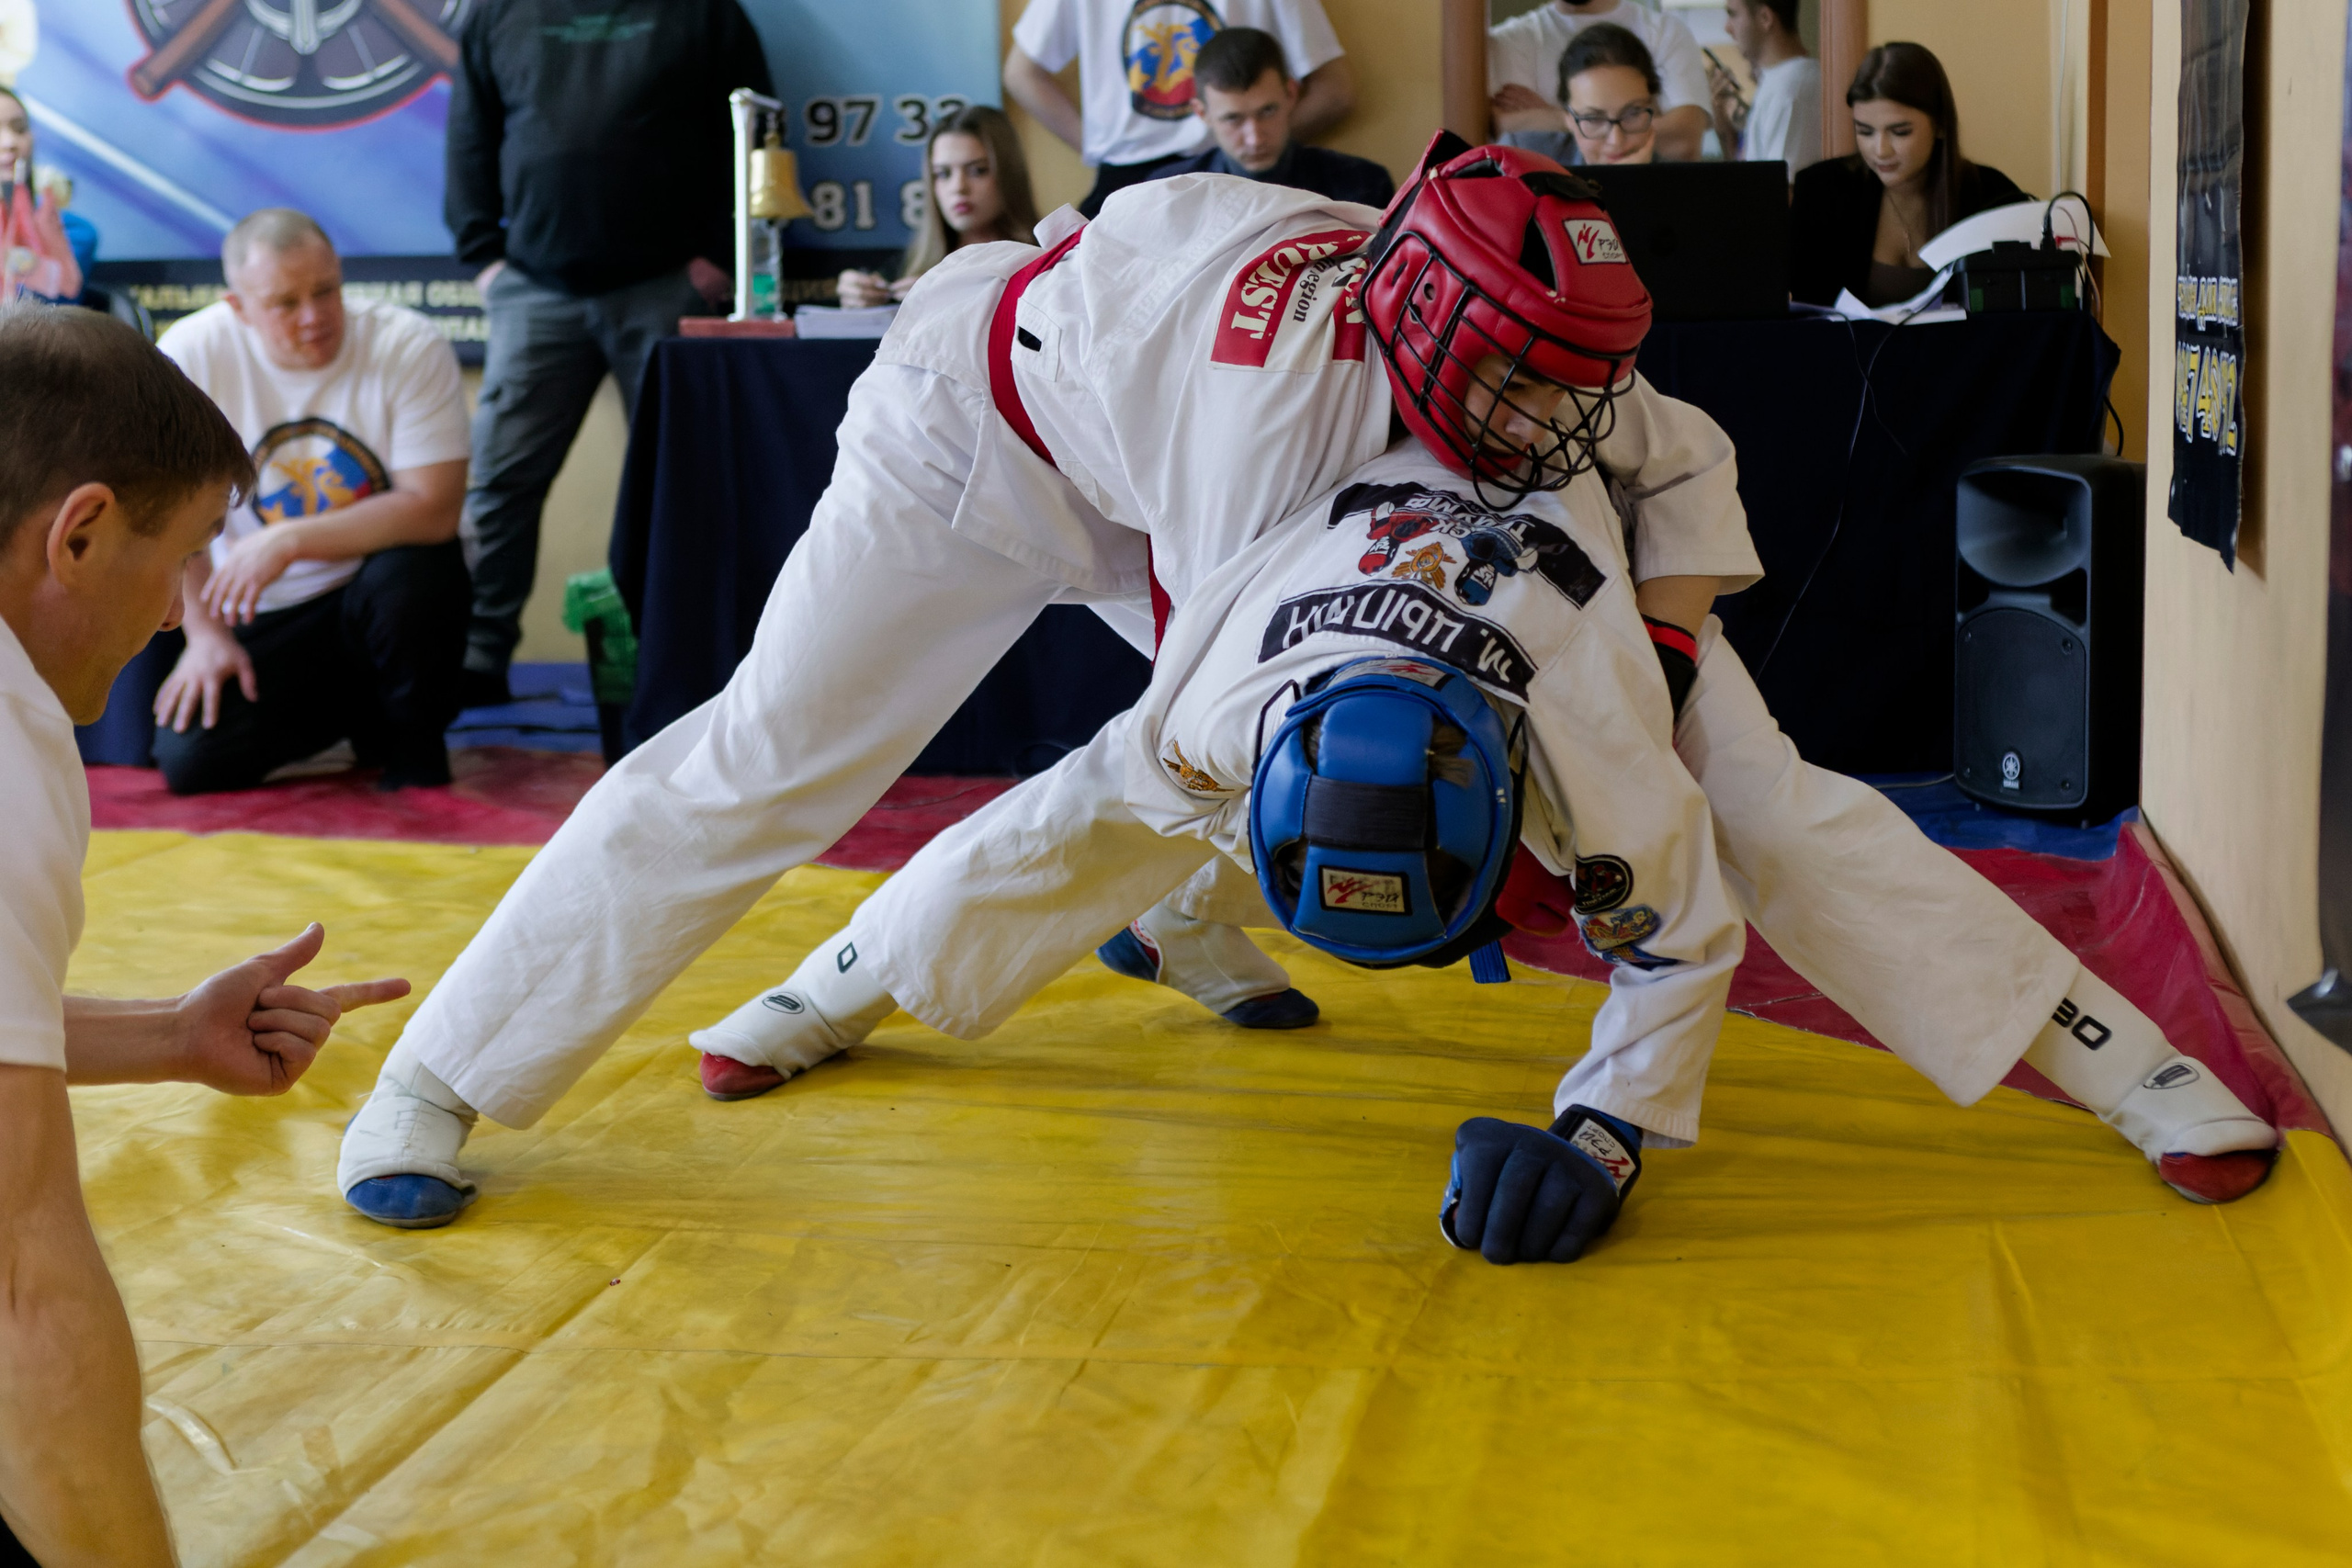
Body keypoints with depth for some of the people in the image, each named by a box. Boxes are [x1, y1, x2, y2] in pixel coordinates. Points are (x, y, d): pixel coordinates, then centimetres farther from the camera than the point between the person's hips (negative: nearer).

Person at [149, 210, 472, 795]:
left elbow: (433, 510, -22)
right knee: (188, 762, -16)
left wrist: (288, 540, -26)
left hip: (374, 593, -2)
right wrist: (204, 631, -9)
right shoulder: (192, 352, -11)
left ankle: (414, 749, -7)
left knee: (412, 572, -36)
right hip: (260, 616, 2)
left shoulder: (409, 346, -16)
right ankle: (352, 707, 15)